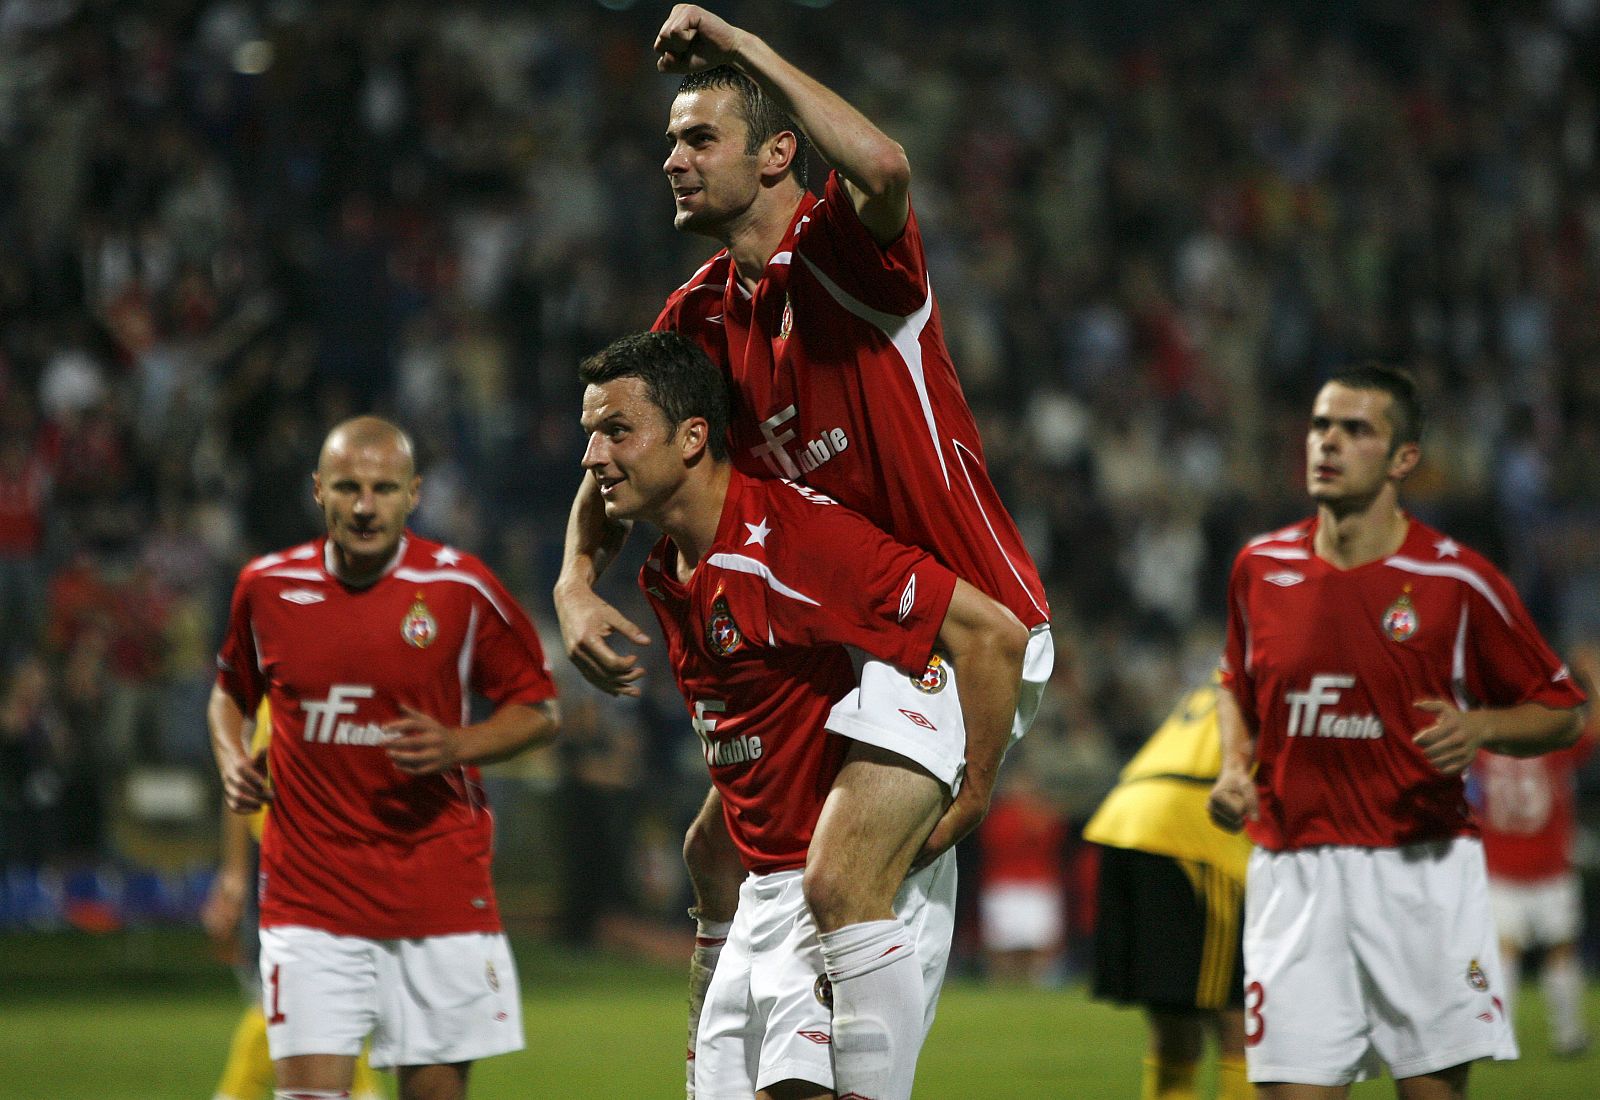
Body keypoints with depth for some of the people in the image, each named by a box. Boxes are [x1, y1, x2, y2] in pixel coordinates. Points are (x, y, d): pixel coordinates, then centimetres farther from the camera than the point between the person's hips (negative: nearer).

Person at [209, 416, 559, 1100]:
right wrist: (231, 761, 1)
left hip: (440, 884, 0)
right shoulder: (267, 587, 2)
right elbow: (231, 690, 21)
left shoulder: (462, 588, -4)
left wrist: (457, 746, -12)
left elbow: (538, 709, 6)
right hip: (309, 892, 0)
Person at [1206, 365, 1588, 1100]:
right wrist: (1234, 769, 6)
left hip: (1423, 867, -2)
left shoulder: (1456, 581, -4)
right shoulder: (1262, 567, 6)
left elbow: (1559, 712, 4)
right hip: (1293, 869, 2)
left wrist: (1481, 727, -16)